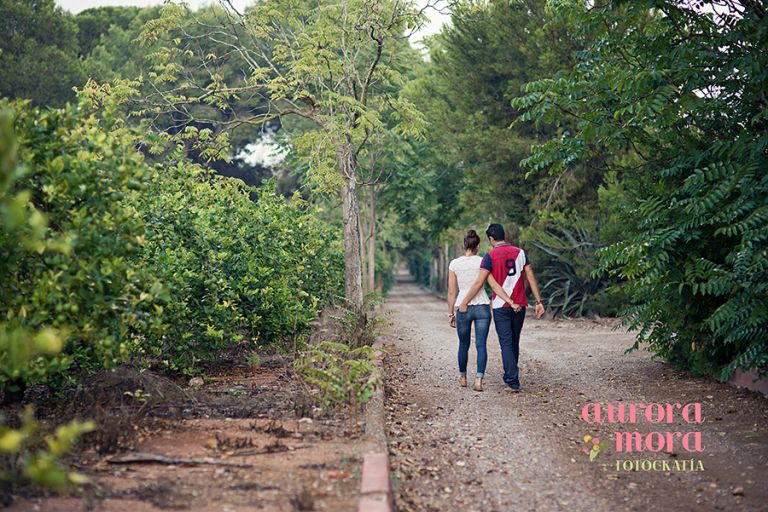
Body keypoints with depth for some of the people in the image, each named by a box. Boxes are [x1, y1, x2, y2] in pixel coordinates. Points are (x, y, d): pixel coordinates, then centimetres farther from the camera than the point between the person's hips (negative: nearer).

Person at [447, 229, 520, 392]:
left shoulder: (454, 264, -1)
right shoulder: (482, 262, -4)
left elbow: (451, 292, 1)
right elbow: (494, 286, -9)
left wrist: (451, 313, 9)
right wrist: (511, 301, -8)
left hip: (463, 308, 1)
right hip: (482, 307, -1)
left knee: (464, 345, 17)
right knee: (481, 345, 0)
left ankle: (463, 377, 30)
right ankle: (478, 380, -12)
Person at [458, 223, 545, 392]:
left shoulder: (490, 256, -7)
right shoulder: (520, 253, 5)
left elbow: (479, 282, -12)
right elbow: (531, 277, 1)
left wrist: (464, 302, -6)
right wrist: (539, 302, 3)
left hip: (500, 306, -4)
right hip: (520, 305, 4)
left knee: (506, 343, -1)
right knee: (514, 342, 17)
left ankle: (513, 381, -10)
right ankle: (510, 376, 27)